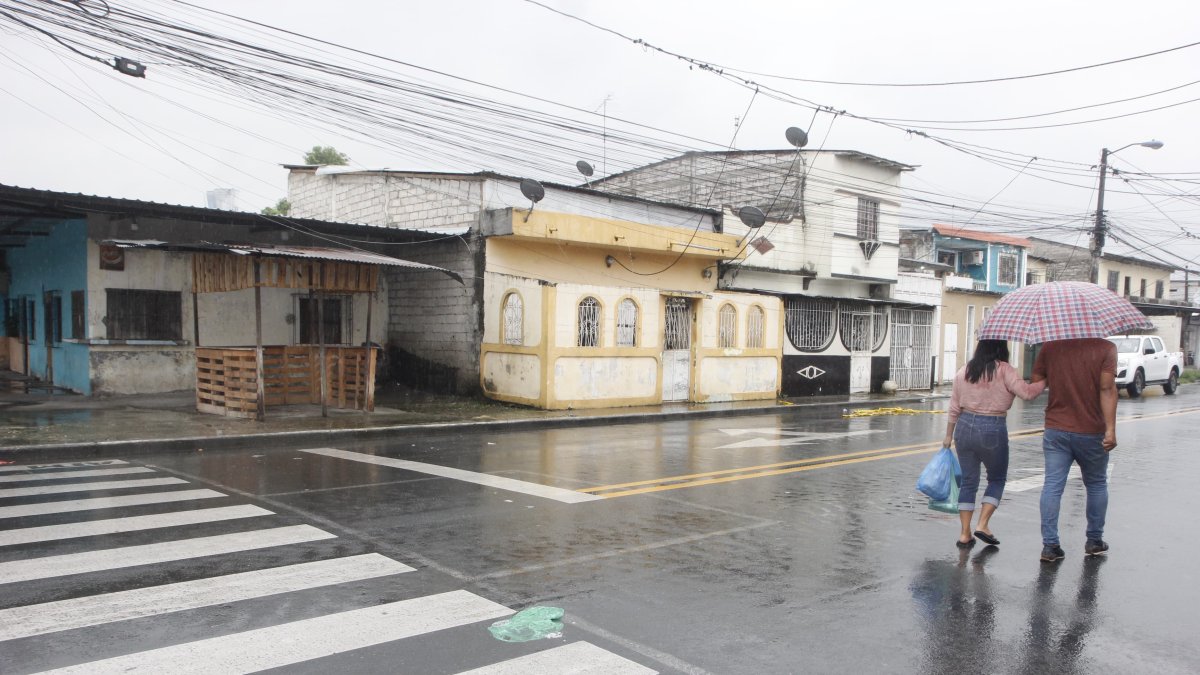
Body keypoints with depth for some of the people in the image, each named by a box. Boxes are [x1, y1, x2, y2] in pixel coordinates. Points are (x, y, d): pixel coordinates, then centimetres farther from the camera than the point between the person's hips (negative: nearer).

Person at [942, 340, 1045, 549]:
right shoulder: (1004, 370, -8)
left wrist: (949, 435, 14)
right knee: (997, 478, 17)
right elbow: (1026, 392, -17)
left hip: (965, 426, 4)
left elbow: (954, 408, 8)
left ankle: (965, 534, 11)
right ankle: (982, 525, 6)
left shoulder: (963, 371, 6)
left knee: (968, 481, 11)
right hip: (993, 430, -4)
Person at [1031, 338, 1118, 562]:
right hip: (1091, 432, -1)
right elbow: (1107, 389, -17)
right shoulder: (1106, 348, -7)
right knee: (1096, 485, 18)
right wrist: (1111, 429, -20)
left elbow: (1035, 383, 3)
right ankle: (1094, 541, 27)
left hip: (1055, 430, 1)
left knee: (1052, 486, 2)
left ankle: (1050, 544, -1)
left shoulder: (1050, 347, 0)